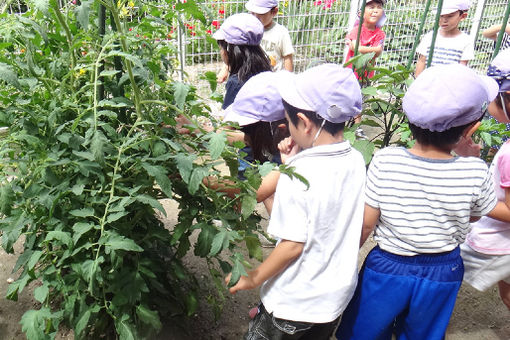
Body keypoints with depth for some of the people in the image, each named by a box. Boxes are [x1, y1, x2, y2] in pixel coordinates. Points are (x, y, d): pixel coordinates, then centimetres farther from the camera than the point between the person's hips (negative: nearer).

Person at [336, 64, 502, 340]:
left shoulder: (384, 162, -24)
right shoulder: (476, 172, -21)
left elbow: (365, 225, -15)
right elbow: (476, 215, 1)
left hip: (387, 268, -1)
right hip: (443, 274, 2)